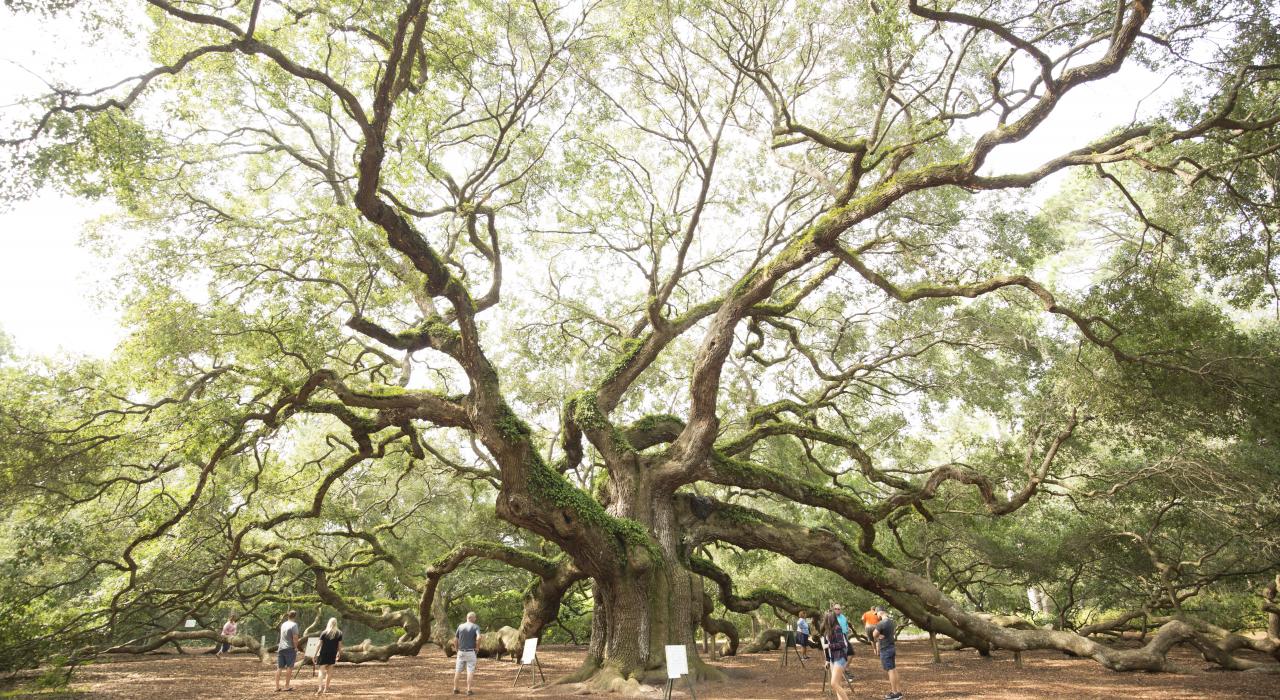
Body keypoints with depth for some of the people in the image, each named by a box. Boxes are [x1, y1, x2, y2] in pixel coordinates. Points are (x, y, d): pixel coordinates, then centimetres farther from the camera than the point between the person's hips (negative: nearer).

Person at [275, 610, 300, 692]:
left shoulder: (283, 624, 12)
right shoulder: (294, 625, -10)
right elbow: (295, 638, -15)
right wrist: (296, 647, -3)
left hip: (280, 648, 7)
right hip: (289, 648, -7)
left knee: (279, 668, 8)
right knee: (289, 667, 1)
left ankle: (277, 687, 9)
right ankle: (286, 686, 2)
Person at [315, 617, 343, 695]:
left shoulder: (324, 633, -5)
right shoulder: (339, 633, 0)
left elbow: (319, 644, -6)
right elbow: (339, 645, 1)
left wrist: (315, 654, 0)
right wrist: (339, 654, 13)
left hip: (323, 654, -2)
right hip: (333, 655, 2)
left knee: (322, 670, -1)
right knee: (329, 671, 13)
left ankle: (320, 687, -18)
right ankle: (326, 688, 19)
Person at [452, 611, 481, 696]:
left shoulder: (460, 626, 3)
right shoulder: (476, 627, -8)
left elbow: (455, 639, 5)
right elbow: (478, 638, -24)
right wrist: (477, 647, -7)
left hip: (461, 652, 3)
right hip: (470, 652, -3)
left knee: (457, 671, 12)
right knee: (470, 672, 1)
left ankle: (455, 689, 13)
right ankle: (469, 690, -2)